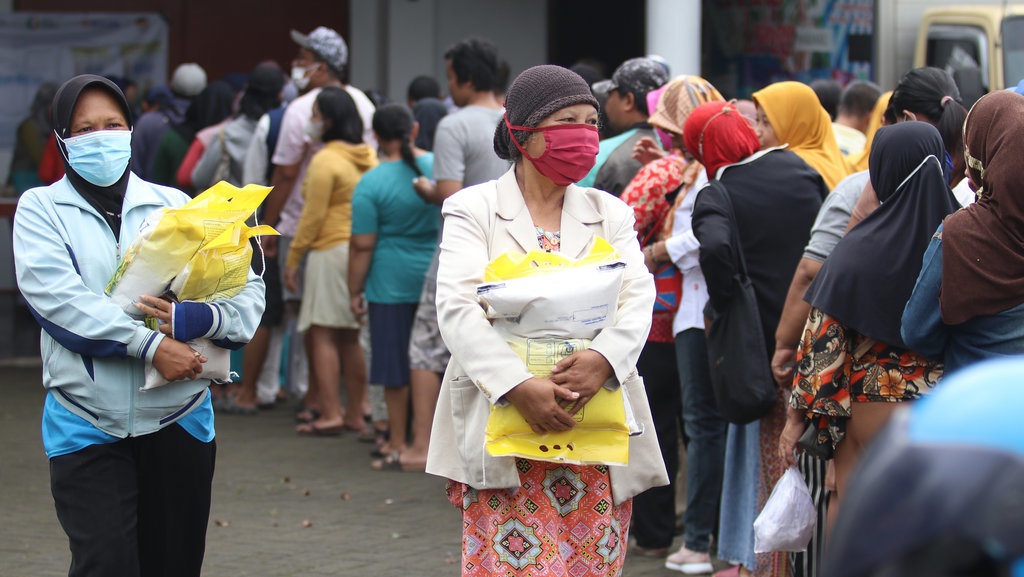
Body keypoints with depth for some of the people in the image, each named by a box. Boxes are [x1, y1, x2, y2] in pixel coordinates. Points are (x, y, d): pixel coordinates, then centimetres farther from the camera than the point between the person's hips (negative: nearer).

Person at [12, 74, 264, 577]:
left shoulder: (173, 205, 10)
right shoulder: (42, 208, 4)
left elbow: (247, 291, 3)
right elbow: (57, 298, -13)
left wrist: (193, 319, -19)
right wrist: (150, 346, -21)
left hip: (177, 420, 3)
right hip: (87, 423, -3)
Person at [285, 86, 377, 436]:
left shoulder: (325, 160, -11)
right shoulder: (369, 157, 11)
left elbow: (313, 216, -12)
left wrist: (293, 258, -5)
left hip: (331, 250, -7)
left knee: (323, 334, -3)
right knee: (352, 337, 12)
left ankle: (330, 414, -8)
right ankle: (355, 414, 14)